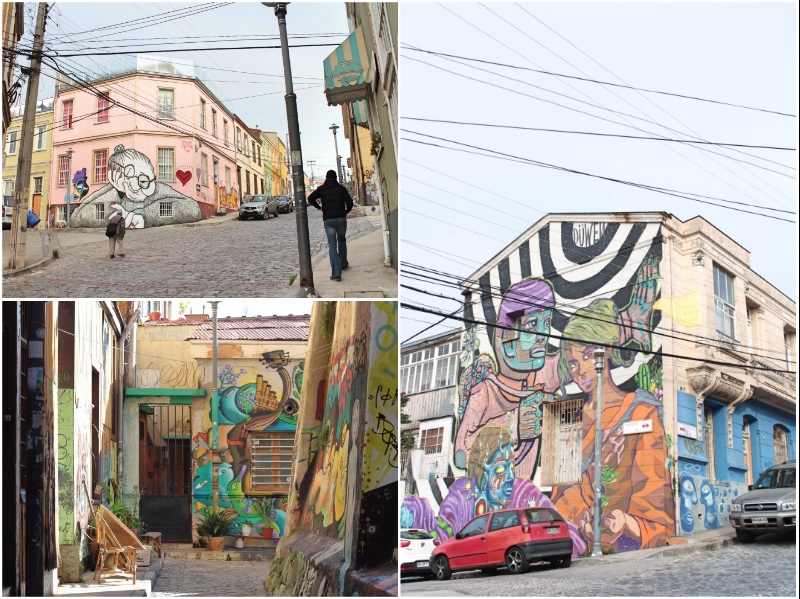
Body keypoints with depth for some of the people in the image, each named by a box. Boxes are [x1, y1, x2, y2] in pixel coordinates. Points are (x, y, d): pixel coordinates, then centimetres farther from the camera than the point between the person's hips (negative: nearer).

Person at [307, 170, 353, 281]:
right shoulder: (341, 188, 6)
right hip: (341, 218, 1)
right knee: (341, 240, 26)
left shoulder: (322, 189, 6)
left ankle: (336, 273, -13)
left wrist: (319, 207, 11)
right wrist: (347, 211, 14)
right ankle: (343, 264, 34)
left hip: (328, 220, -1)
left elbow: (310, 198, -5)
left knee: (332, 246, -3)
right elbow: (349, 202, -5)